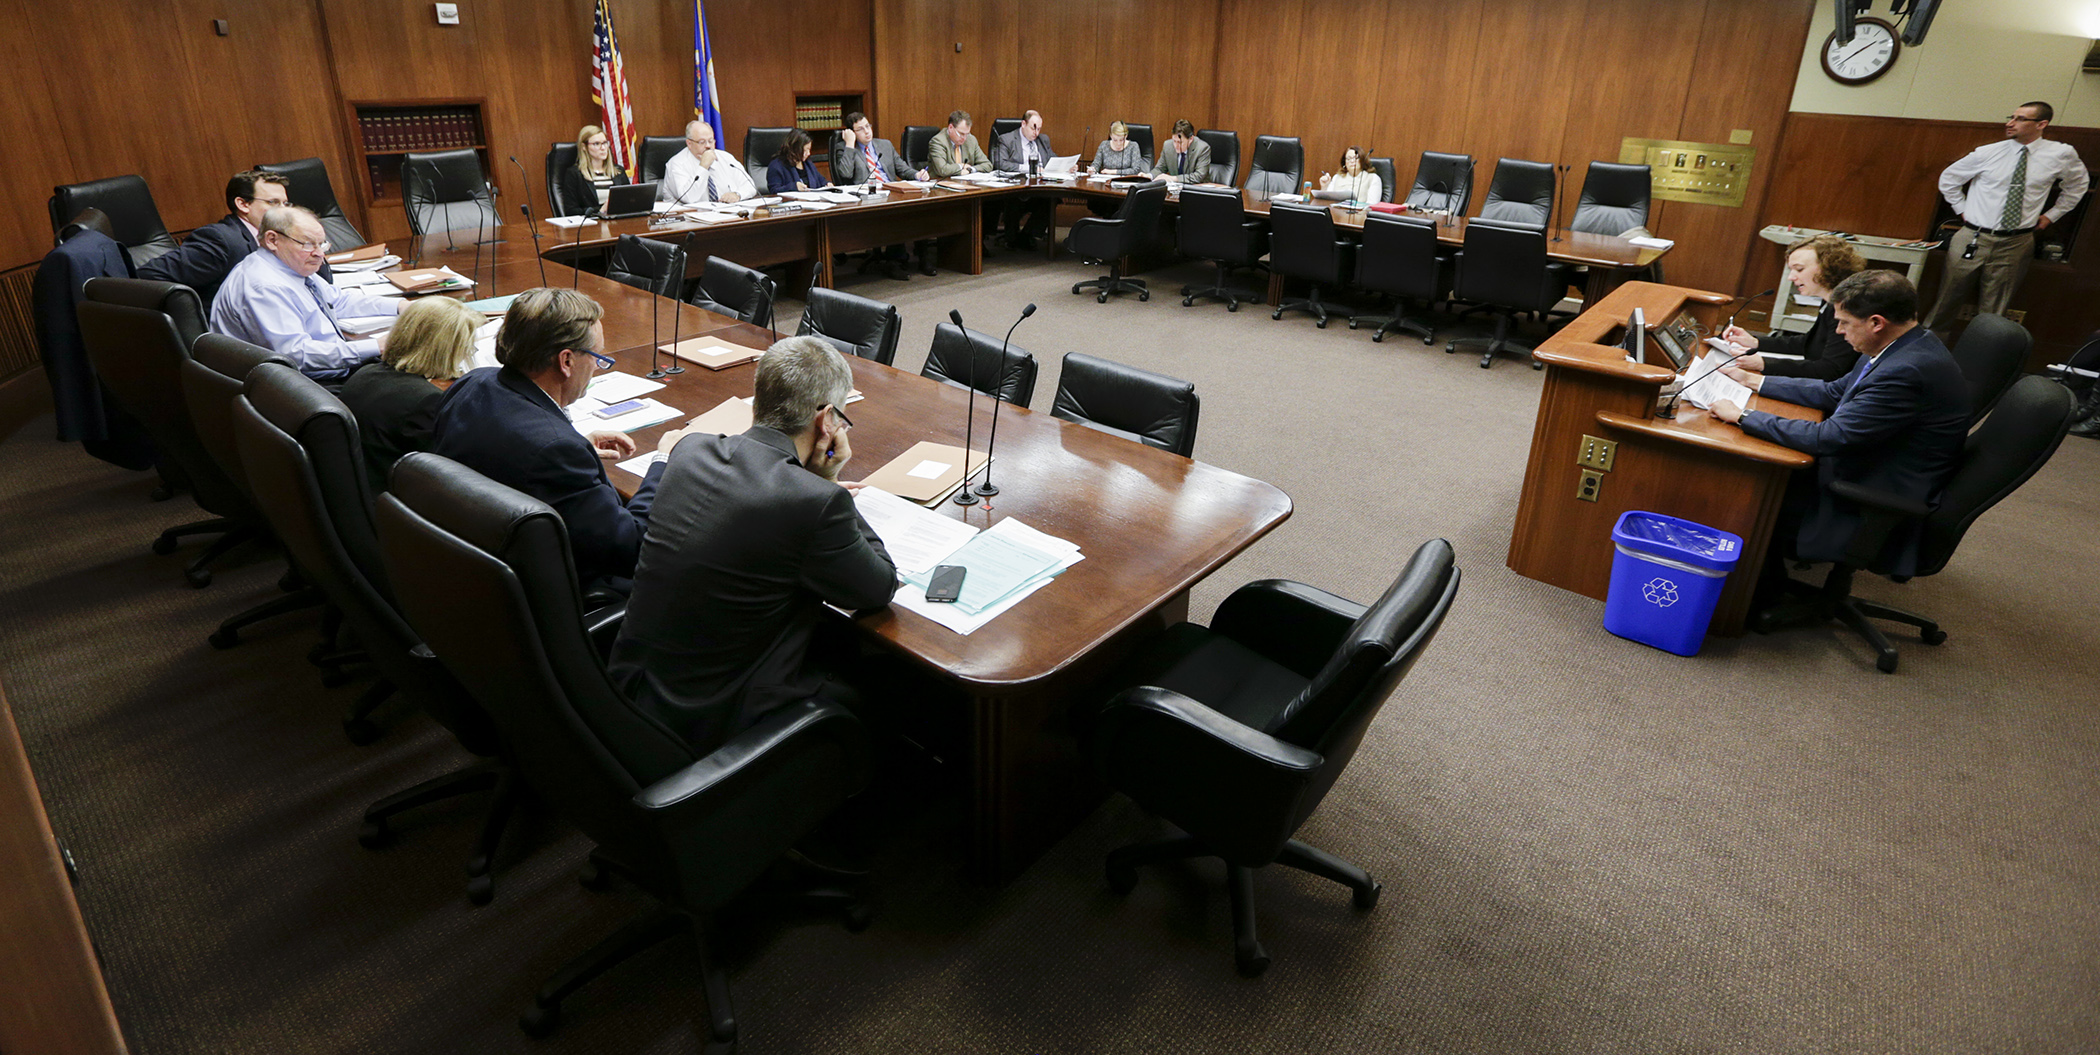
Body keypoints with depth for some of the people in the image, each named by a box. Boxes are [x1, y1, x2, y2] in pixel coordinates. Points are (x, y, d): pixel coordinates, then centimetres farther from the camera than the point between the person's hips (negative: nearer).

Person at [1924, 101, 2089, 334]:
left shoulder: (2061, 155, 0)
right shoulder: (1988, 153, -3)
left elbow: (2077, 184, 21)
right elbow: (1948, 179, 12)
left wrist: (2051, 215, 15)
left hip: (2016, 244, 1)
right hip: (1973, 239, -1)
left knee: (1993, 311, 7)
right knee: (1948, 300, 4)